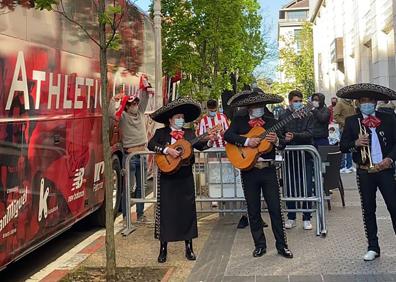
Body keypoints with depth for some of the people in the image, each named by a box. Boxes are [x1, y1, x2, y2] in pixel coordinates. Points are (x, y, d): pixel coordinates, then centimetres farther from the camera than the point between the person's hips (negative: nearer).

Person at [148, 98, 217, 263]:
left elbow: (199, 145, 0)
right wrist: (167, 150, -23)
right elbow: (151, 145, -13)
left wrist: (209, 141, -19)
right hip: (167, 178, -3)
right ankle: (163, 249, 12)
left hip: (186, 177, 3)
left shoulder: (189, 133, 11)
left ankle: (189, 248, 16)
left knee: (187, 210, 6)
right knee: (166, 211, 1)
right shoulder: (161, 132, 2)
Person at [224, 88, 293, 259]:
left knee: (275, 208, 2)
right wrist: (247, 141, -23)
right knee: (253, 211, 7)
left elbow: (283, 145, 4)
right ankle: (260, 245, 20)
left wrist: (276, 140, -18)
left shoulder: (271, 122, 8)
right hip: (248, 170, -1)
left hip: (269, 170, 1)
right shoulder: (239, 121, 3)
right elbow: (228, 136, -13)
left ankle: (281, 245, 13)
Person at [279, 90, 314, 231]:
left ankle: (306, 218, 11)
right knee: (290, 188, 6)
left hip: (305, 155, -1)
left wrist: (294, 136, -22)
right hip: (290, 156, 1)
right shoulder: (283, 117, 7)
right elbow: (279, 135, 5)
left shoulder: (308, 116, 3)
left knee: (307, 188, 0)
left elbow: (309, 133, -9)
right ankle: (291, 217, 18)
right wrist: (284, 139, -17)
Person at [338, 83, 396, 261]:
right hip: (365, 172, 1)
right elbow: (343, 146, 4)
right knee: (368, 210, 7)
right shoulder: (351, 122, 5)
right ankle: (373, 248, 17)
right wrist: (355, 143, -15)